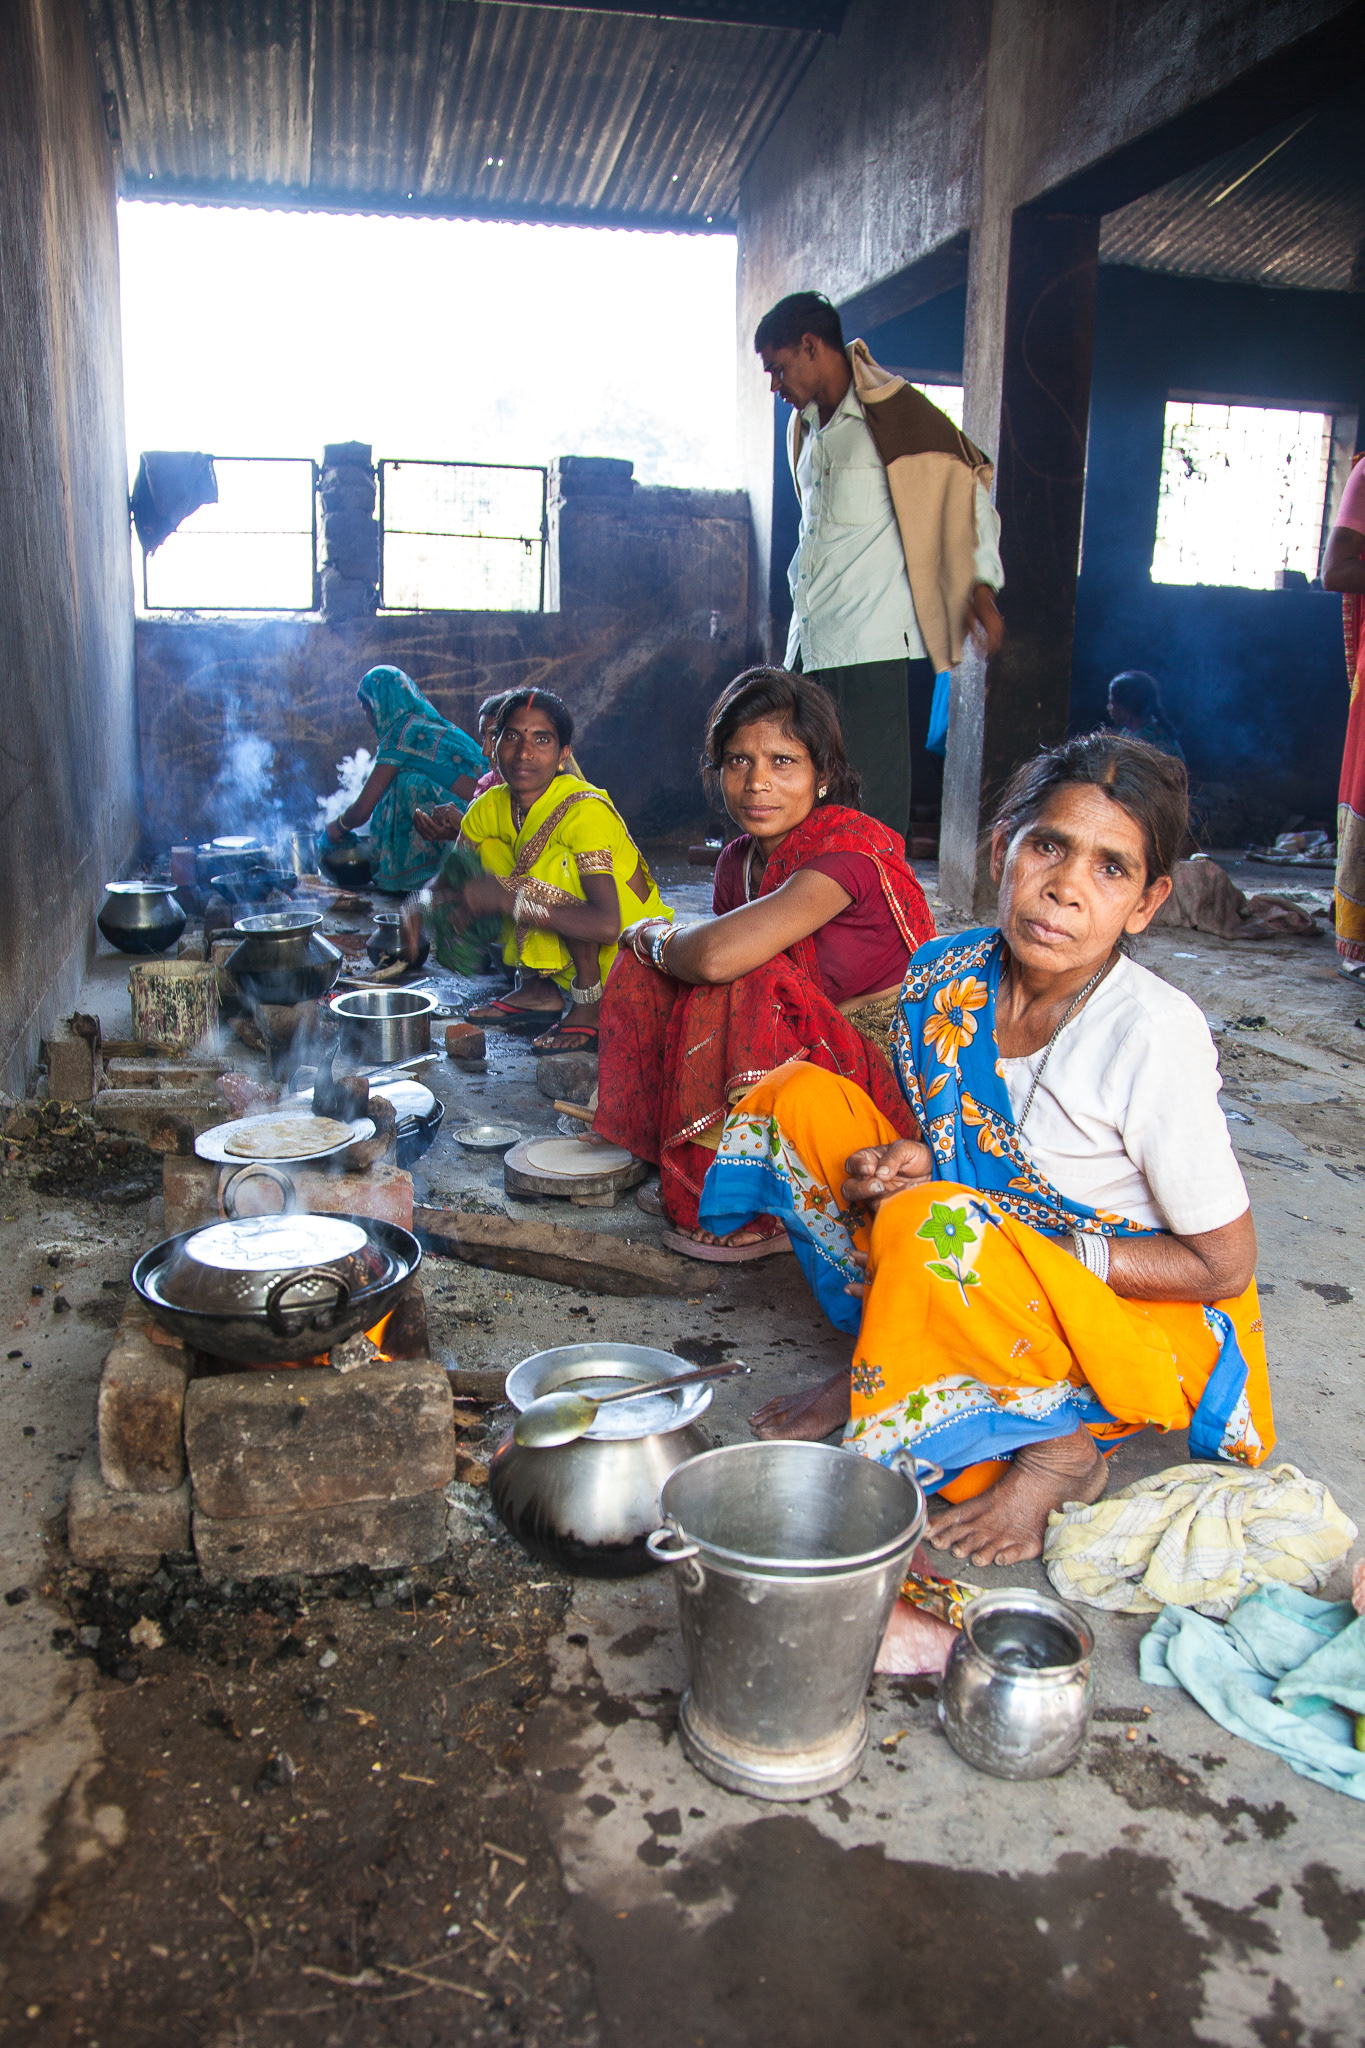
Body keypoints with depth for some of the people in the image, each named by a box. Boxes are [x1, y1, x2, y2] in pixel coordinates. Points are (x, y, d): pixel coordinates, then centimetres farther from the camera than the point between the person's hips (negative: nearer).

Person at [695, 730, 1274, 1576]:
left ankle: (1051, 1449, -9)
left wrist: (1037, 1248, -22)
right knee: (800, 1093, -6)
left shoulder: (1155, 1035, -25)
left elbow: (1224, 1265, -15)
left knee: (931, 1227, -36)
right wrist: (913, 1161, -15)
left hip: (1142, 1317, -6)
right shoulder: (946, 977, -9)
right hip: (987, 1284, 6)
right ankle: (882, 1368, 1)